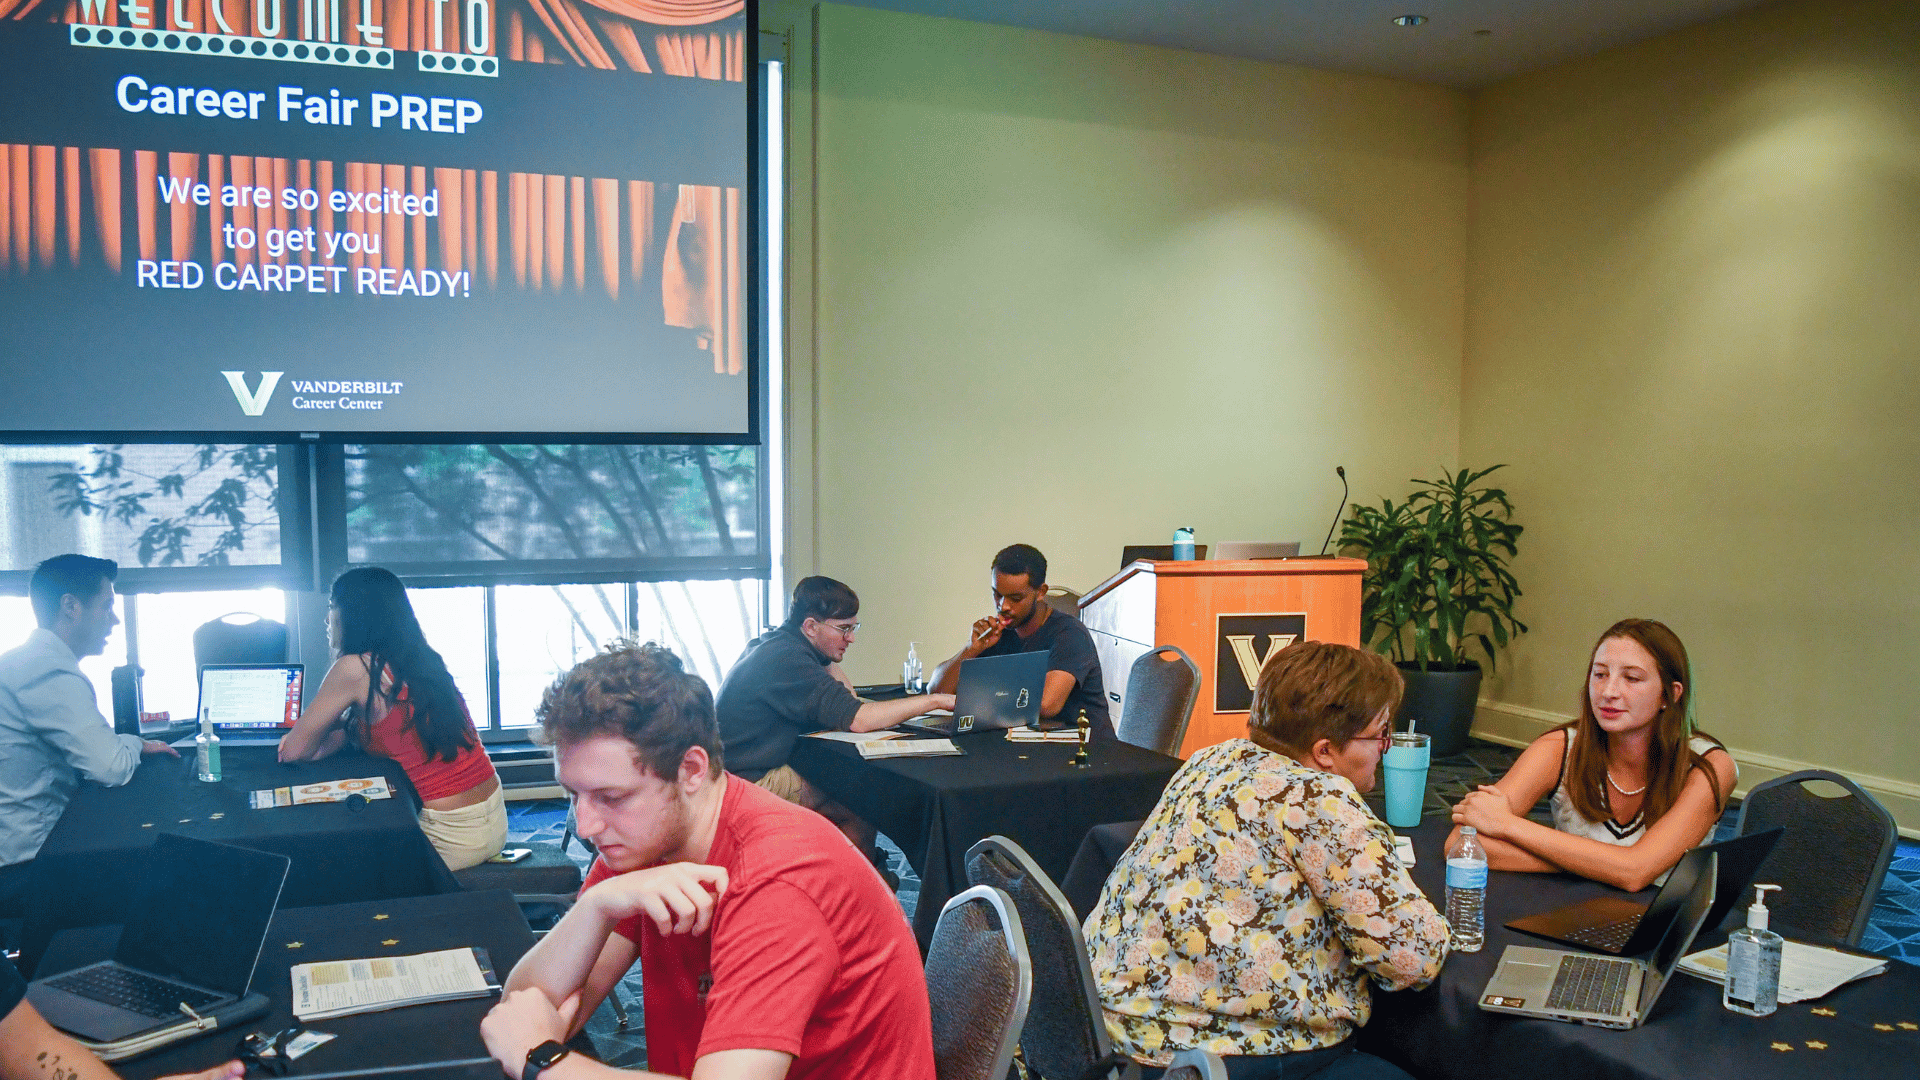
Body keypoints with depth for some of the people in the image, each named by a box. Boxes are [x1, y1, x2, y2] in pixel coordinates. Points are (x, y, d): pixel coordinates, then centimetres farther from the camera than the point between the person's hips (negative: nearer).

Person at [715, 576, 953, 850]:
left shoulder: (778, 643, 9)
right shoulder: (785, 658, -23)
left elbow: (847, 695, 15)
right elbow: (855, 718, -31)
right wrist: (938, 700, -28)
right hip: (748, 782, -10)